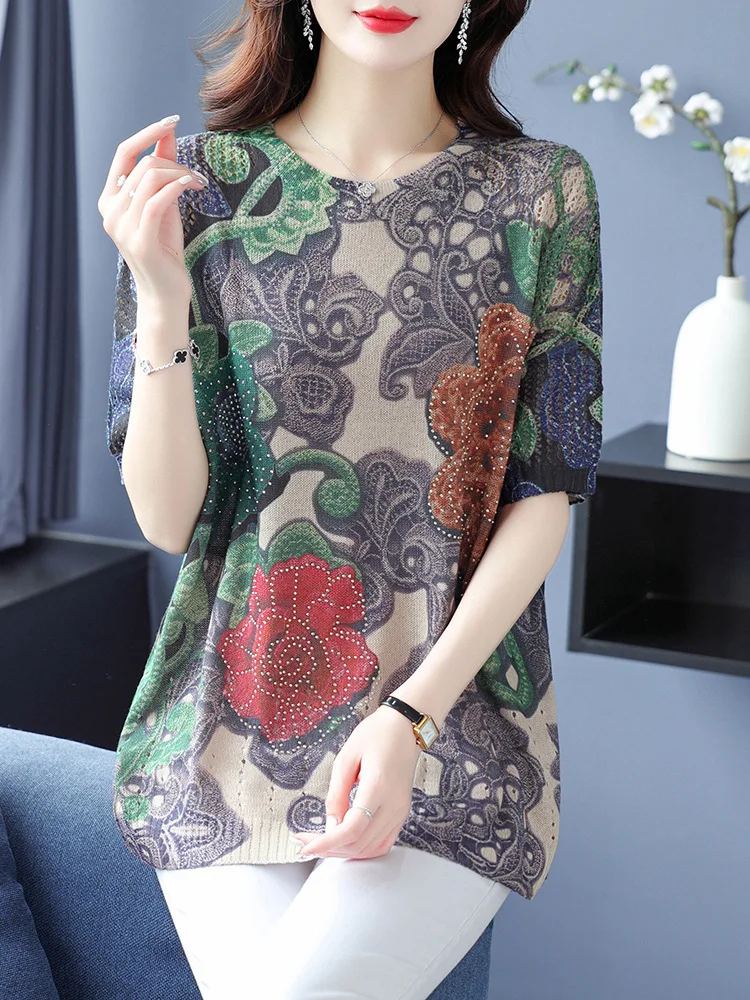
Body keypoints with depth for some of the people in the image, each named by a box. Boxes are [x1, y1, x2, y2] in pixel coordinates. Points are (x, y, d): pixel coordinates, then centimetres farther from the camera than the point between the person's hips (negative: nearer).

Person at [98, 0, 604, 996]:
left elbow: (545, 498, -1)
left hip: (453, 710, -1)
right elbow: (168, 519, -3)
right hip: (231, 714, 1)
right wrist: (162, 299, -19)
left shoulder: (543, 191, 1)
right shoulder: (204, 182, 1)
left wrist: (411, 717, -13)